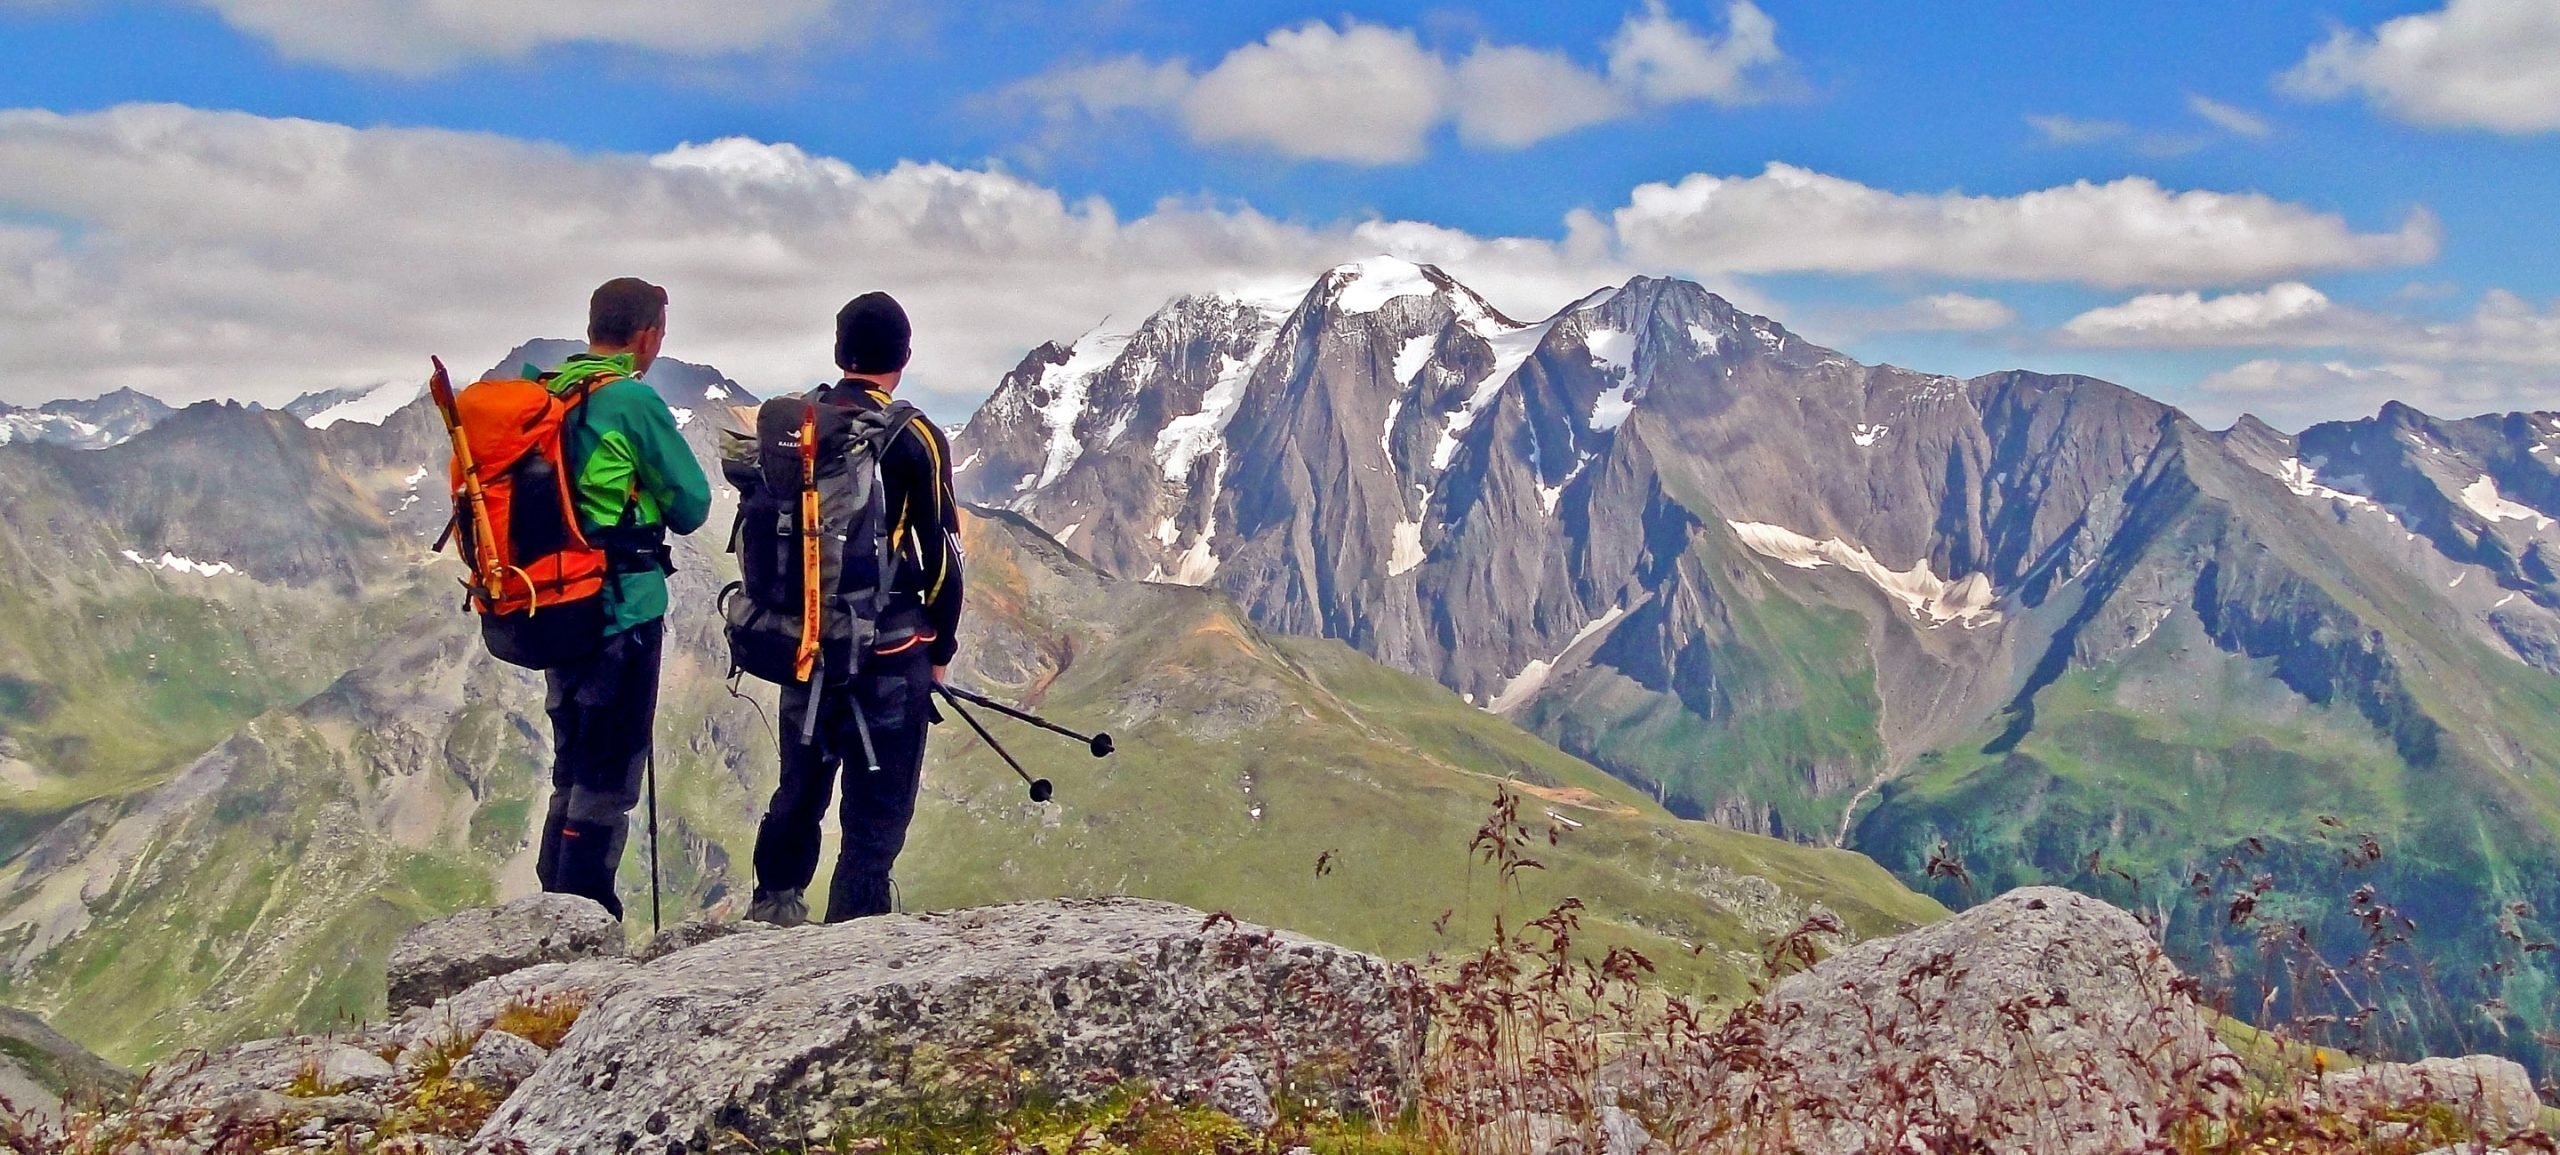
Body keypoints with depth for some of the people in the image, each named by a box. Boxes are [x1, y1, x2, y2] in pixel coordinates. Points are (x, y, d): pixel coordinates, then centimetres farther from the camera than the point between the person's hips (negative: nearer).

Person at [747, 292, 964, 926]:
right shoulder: (915, 439, -10)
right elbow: (942, 554, -7)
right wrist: (940, 646, 5)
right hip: (888, 647, -5)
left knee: (800, 783, 22)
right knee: (878, 803, 4)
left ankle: (775, 902, 32)